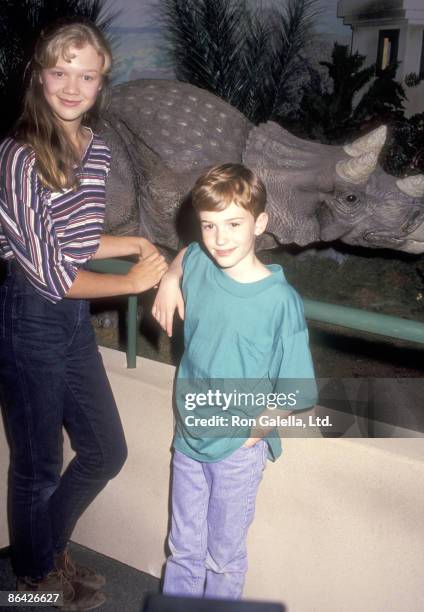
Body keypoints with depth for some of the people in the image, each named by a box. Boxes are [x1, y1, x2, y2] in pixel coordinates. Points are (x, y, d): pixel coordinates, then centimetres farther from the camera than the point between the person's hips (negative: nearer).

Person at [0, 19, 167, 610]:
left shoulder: (96, 150, 4)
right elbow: (49, 275, -20)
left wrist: (136, 243, -1)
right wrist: (132, 281, -11)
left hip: (75, 316, 8)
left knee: (107, 452, 18)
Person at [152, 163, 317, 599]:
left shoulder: (281, 301, -22)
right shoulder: (197, 263, -9)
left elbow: (293, 391, -16)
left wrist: (252, 432, -14)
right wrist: (169, 279, 1)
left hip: (238, 449, -4)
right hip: (188, 436, 4)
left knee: (224, 556, 19)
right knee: (183, 549, 24)